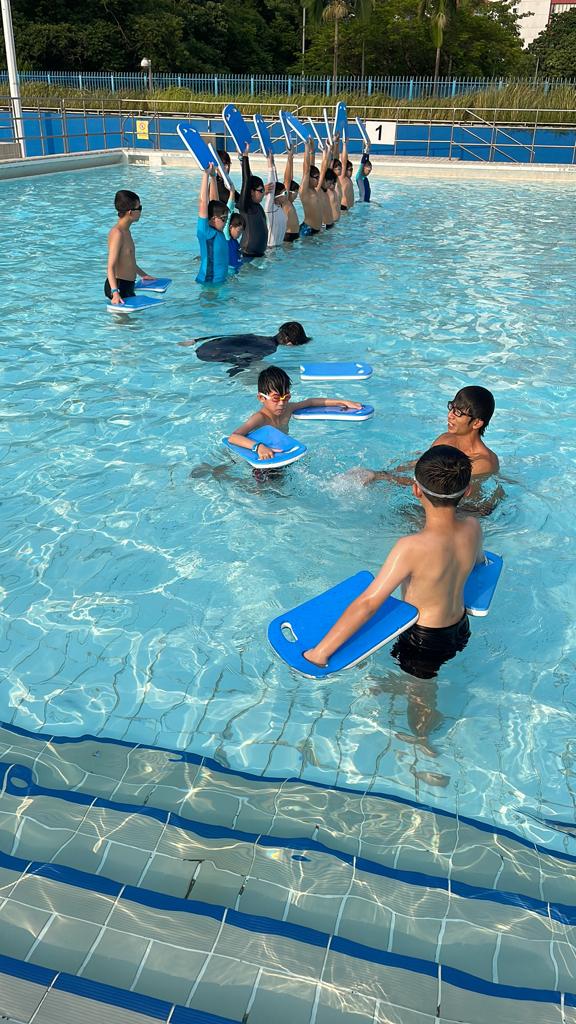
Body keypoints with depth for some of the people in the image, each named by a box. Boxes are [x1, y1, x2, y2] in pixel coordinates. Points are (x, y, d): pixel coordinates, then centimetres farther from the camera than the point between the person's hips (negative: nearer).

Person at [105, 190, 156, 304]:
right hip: (118, 286, -10)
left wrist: (143, 274, 37)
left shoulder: (126, 231, 13)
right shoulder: (117, 233, -18)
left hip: (128, 286, 10)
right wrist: (115, 293, -36)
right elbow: (111, 267, -25)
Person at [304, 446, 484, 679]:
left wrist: (320, 652, -33)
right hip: (461, 629, 5)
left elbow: (368, 603, -36)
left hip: (424, 640, -5)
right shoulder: (473, 527, -16)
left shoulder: (411, 547, -35)